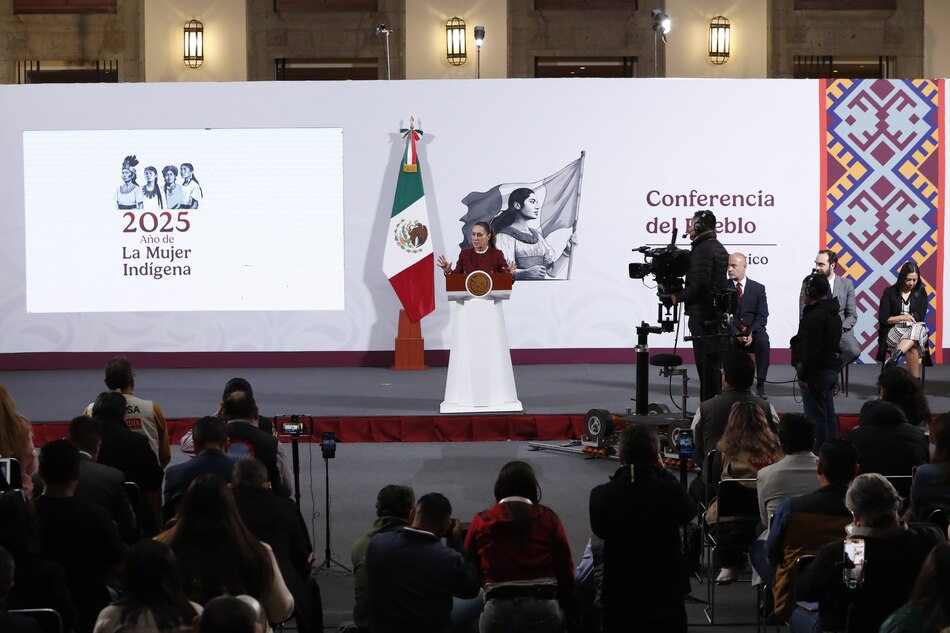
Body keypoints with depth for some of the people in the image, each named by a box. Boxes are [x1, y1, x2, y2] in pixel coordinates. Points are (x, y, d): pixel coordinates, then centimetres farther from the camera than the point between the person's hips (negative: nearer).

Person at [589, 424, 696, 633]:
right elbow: (689, 513, 4)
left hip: (618, 597, 1)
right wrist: (663, 472, 8)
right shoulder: (672, 492, -19)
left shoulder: (600, 496, -16)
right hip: (666, 595, -1)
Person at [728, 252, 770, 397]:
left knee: (763, 341, -34)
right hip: (731, 332, 0)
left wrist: (751, 333, -16)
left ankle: (760, 385, -28)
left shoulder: (758, 288, 9)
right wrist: (736, 334, -14)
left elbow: (762, 316, 2)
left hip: (753, 332, 0)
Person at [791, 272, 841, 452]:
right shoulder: (833, 314, 14)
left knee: (817, 417, -8)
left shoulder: (815, 316, -18)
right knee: (829, 415, 15)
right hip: (831, 369, 10)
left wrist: (803, 374, -17)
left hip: (817, 372, -10)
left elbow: (812, 349, -22)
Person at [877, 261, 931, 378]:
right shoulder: (889, 292, 9)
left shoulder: (921, 292, 15)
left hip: (917, 329, 1)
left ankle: (894, 357, -62)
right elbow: (883, 319, 2)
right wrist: (903, 317, -8)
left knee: (917, 330, -42)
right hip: (894, 331, -1)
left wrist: (896, 318, -4)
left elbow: (920, 316, 3)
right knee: (912, 347, -38)